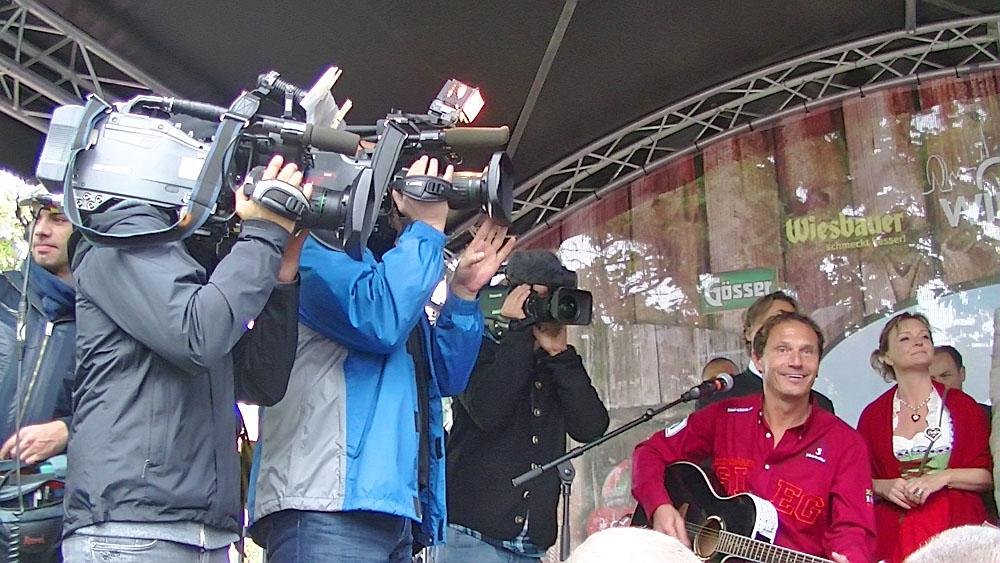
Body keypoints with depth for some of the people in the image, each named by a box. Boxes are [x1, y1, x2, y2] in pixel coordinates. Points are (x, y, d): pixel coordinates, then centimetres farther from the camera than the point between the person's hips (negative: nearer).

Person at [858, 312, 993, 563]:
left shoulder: (961, 405, 7)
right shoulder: (873, 415, 8)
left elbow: (989, 475, 4)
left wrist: (943, 478, -11)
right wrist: (883, 487, -9)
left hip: (957, 527, 0)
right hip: (894, 531, 0)